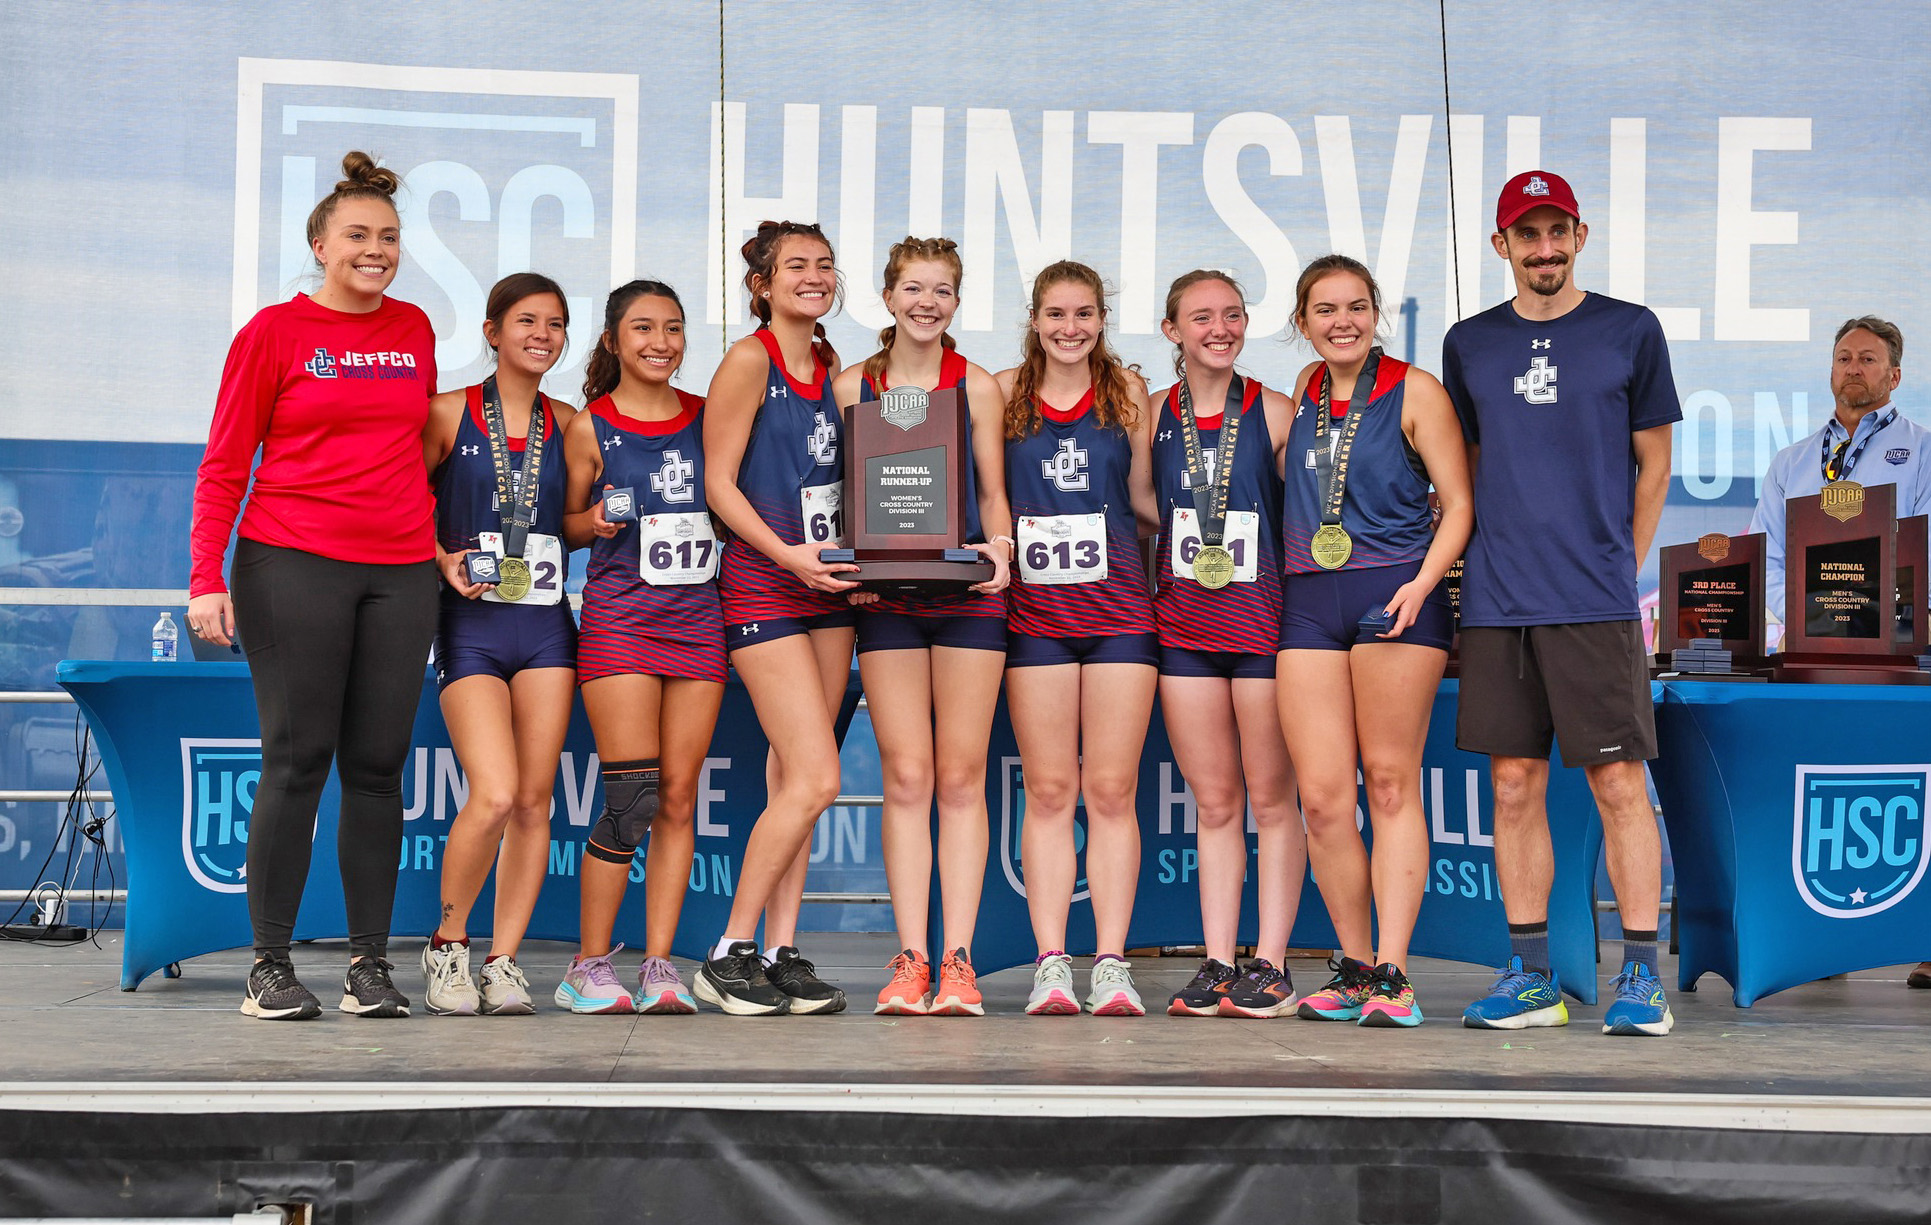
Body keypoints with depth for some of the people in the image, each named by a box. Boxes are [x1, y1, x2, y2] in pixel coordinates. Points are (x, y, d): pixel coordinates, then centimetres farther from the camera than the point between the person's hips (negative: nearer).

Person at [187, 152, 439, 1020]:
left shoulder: (415, 329, 13)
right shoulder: (275, 331, 1)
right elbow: (223, 465, 1)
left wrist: (435, 539, 17)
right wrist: (207, 577, -8)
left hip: (400, 572, 4)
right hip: (294, 564, -4)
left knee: (377, 763, 3)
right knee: (297, 760, -4)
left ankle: (371, 963, 8)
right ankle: (271, 966, 3)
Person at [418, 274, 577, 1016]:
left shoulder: (565, 424, 11)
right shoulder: (449, 413, 1)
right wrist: (443, 560, -11)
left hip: (545, 623, 4)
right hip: (472, 624, -4)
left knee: (534, 801, 1)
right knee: (494, 795, -16)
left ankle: (503, 962, 10)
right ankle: (447, 945, 6)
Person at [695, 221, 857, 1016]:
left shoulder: (830, 367, 12)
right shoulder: (749, 361, -8)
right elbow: (718, 482, -10)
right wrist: (785, 554, -20)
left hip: (827, 588, 7)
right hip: (762, 587, -7)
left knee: (791, 777, 7)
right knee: (816, 779, -11)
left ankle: (782, 952, 12)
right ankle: (727, 956, -1)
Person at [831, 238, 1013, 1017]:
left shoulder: (977, 387, 8)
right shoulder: (852, 388, 9)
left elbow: (992, 493, 8)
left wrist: (999, 545, -12)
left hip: (968, 592, 0)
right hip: (885, 595, 0)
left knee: (961, 778, -1)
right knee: (906, 777, -2)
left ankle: (957, 960, 2)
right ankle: (910, 960, 1)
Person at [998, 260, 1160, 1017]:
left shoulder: (1127, 392, 9)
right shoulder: (1003, 394, 7)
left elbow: (1143, 496, 13)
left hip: (1118, 605, 0)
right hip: (1034, 609, 0)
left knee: (1112, 790, 0)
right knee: (1049, 792, 1)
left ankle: (1112, 963, 4)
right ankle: (1050, 963, 5)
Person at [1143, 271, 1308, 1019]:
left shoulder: (1274, 412, -1)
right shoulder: (1153, 415, 6)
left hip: (1263, 617, -2)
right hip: (1182, 621, 3)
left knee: (1271, 796, 2)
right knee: (1213, 802, 8)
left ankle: (1269, 963, 9)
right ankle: (1217, 964, 13)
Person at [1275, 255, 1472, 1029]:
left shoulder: (1414, 391, 2)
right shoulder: (1305, 391, 16)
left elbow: (1459, 501, -2)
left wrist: (1422, 583, -15)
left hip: (1394, 595, -4)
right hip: (1309, 602, 4)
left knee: (1391, 785, -4)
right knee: (1322, 797, -2)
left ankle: (1392, 974, -2)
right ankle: (1354, 968, 11)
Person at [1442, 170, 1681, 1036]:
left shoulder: (1630, 332, 5)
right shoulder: (1469, 344, 12)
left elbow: (1653, 461, 9)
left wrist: (1622, 567, 4)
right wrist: (1481, 559, 10)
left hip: (1596, 602, -3)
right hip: (1496, 602, 3)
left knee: (1618, 782, -3)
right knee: (1514, 785, 5)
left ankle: (1641, 976, 5)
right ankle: (1531, 975, 13)